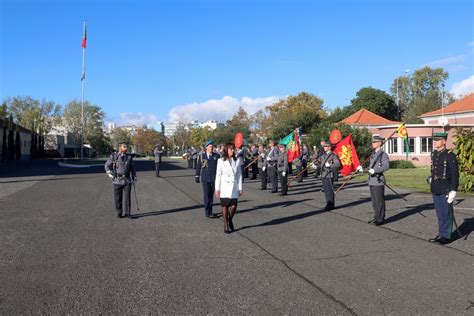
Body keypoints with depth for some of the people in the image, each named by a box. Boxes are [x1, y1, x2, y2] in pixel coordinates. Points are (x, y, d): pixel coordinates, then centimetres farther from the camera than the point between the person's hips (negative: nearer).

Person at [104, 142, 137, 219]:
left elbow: (132, 169, 15)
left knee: (127, 197, -2)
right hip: (117, 180, -1)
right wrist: (110, 174, 0)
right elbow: (107, 165, 9)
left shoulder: (129, 157, 7)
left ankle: (127, 213, 8)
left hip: (127, 180, 1)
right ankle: (119, 213, 17)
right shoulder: (114, 156, 1)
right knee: (118, 198, 4)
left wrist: (134, 178, 12)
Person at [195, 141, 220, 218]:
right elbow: (198, 166, 8)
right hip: (205, 179, -1)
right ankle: (207, 212, -1)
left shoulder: (216, 156, 2)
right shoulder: (201, 156, 3)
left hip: (213, 179, 2)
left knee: (211, 195, 9)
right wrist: (197, 176, 8)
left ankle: (209, 211, 20)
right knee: (206, 195, -7)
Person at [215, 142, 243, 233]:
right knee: (225, 206, 2)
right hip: (224, 186, -2)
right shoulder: (221, 161, -2)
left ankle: (230, 220, 27)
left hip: (234, 186, 2)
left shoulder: (237, 160, 5)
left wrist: (240, 188, 6)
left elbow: (239, 174, 8)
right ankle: (226, 225, 16)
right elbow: (218, 175, -2)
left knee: (234, 205, -2)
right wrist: (217, 189, -4)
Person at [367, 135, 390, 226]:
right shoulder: (373, 154, 15)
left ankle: (380, 219, 6)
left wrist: (375, 170, -26)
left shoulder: (383, 154, -11)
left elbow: (386, 166, -23)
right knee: (374, 201, 14)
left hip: (378, 181, -8)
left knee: (379, 201, -1)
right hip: (372, 181, 8)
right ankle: (376, 217, 24)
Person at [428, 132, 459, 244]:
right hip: (435, 190, 7)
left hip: (445, 190, -7)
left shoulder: (450, 155, -12)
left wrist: (453, 190, -16)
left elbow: (455, 174, -13)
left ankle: (446, 236, 12)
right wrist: (431, 179, 13)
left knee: (446, 213, 2)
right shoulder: (433, 154, 10)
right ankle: (441, 234, 24)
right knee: (439, 214, 14)